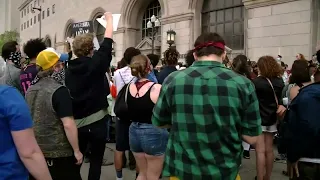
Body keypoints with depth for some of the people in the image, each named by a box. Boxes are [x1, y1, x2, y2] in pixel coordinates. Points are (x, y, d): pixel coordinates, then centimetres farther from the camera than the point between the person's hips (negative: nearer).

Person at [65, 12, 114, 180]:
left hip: (76, 122, 5)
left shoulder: (69, 68, 1)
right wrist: (109, 19, 12)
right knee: (96, 160, 9)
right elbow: (107, 42, -1)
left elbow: (67, 94, 8)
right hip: (96, 121, -4)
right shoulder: (95, 64, -12)